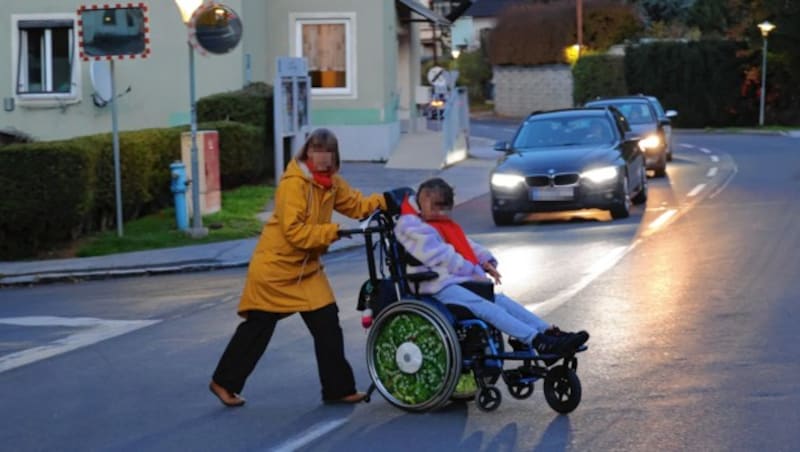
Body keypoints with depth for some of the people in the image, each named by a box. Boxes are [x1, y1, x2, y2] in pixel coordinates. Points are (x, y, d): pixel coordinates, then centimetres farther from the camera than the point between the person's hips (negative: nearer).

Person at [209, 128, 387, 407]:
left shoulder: (331, 182, 5)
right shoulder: (293, 183, -21)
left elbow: (355, 205, 7)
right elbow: (295, 231, -26)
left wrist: (384, 201, -9)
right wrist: (333, 232, -29)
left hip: (306, 268, 7)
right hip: (275, 267, -7)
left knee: (327, 324, -1)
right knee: (257, 329, 3)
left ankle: (338, 389, 7)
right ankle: (224, 382, 18)